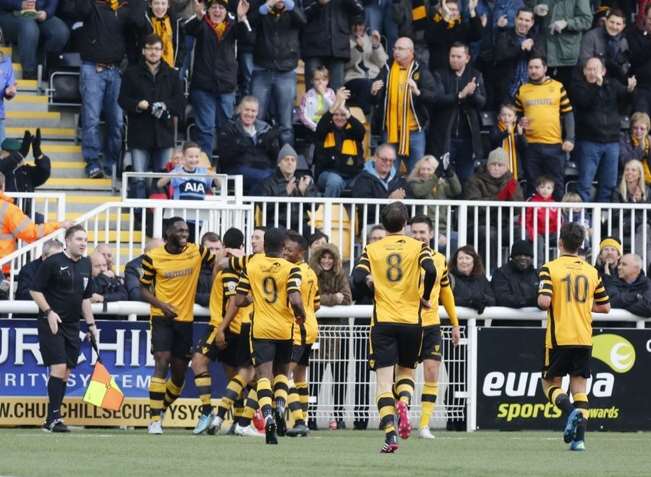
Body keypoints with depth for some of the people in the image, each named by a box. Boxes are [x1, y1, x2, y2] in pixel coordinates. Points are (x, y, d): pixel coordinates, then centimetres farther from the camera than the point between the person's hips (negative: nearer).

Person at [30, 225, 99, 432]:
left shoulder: (85, 265, 11)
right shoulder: (53, 263, -9)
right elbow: (35, 290, -7)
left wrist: (91, 324, 17)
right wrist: (49, 312, -17)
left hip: (72, 326, 7)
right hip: (52, 323, -7)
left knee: (65, 374, 5)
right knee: (59, 367, -15)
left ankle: (52, 419, 11)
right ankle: (53, 417, -12)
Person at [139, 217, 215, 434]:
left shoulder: (196, 252, 1)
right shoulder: (153, 257, -5)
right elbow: (143, 289, 1)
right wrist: (161, 304, -16)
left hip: (185, 319, 4)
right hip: (162, 318, -4)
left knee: (179, 373, 9)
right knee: (162, 364, -18)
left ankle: (161, 411, 32)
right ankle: (155, 419, -16)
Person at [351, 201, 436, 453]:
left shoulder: (372, 249, 3)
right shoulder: (418, 247, 2)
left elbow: (358, 278, -9)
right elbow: (430, 271, -15)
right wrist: (425, 298, 0)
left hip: (383, 321, -1)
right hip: (411, 321, 1)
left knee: (384, 382, -3)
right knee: (406, 372, 21)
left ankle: (390, 432, -19)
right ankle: (404, 402, -11)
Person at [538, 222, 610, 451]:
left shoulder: (550, 269, -7)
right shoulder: (591, 271, 6)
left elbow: (544, 301, -18)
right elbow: (604, 307, 10)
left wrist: (544, 304, 5)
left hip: (558, 338, -3)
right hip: (584, 339, 3)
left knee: (550, 383, 10)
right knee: (579, 388, 7)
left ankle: (570, 410, -19)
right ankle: (579, 438, -5)